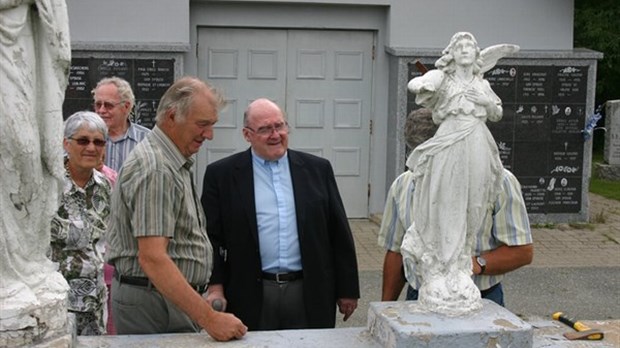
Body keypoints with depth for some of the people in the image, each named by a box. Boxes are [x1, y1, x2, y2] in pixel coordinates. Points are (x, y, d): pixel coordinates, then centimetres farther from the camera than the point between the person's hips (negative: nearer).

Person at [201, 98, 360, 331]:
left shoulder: (317, 169, 7)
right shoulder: (221, 174, 2)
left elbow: (339, 233, 8)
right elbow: (211, 236, 1)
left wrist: (347, 290, 7)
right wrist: (215, 288, -8)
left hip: (311, 296, 2)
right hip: (250, 299, -1)